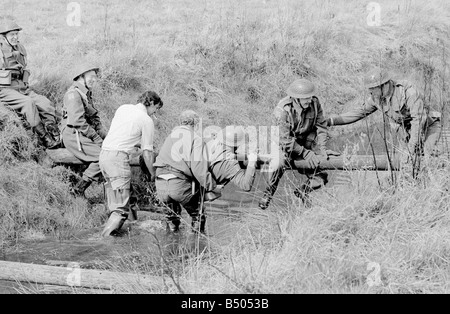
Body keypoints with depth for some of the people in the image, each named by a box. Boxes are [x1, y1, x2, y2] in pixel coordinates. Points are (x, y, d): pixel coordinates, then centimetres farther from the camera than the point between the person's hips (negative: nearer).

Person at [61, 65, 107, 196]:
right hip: (74, 135, -10)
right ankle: (79, 190, -14)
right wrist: (96, 138, -15)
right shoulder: (74, 94, -11)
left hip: (84, 136, 10)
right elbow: (78, 122, -19)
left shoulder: (87, 94, 21)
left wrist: (105, 136, 6)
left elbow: (95, 120, 21)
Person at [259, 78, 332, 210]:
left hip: (307, 143, 4)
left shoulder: (315, 103, -12)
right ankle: (269, 193, -11)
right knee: (278, 164, -34)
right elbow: (285, 139, -26)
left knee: (322, 175, -8)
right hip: (286, 146, -4)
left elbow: (321, 126, -1)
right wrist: (305, 153, -29)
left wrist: (322, 148, -13)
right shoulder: (283, 110, -26)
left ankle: (304, 190, 17)